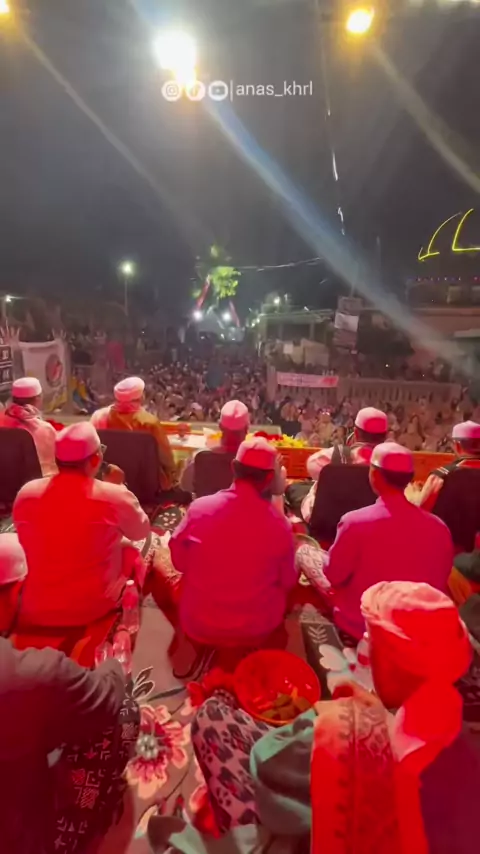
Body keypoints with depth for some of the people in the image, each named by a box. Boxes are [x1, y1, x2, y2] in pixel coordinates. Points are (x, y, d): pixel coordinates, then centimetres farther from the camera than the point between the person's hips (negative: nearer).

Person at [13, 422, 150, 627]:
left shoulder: (26, 494, -10)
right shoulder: (115, 497, -21)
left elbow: (34, 546, 8)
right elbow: (141, 531, 0)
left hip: (35, 610, 4)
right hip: (94, 607, -3)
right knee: (130, 552, 20)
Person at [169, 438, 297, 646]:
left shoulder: (199, 508, -20)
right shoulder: (278, 524, -21)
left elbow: (179, 562, -4)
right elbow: (287, 582, -4)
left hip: (198, 623, 0)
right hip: (257, 628, 1)